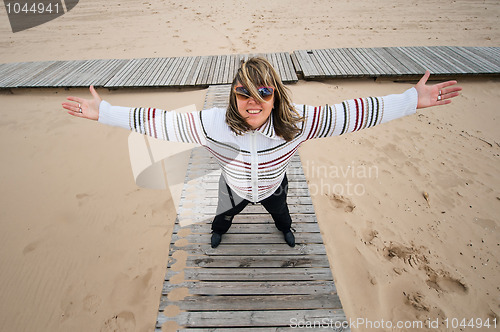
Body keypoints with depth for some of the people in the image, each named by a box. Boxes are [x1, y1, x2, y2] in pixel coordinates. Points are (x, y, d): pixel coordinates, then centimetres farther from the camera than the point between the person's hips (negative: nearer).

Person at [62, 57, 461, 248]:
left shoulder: (296, 121, -38)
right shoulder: (213, 123, -40)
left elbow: (349, 115, -35)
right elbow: (161, 122, -33)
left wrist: (411, 100, -34)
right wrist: (104, 112, -31)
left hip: (274, 186, 1)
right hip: (234, 186, 0)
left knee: (282, 214, 36)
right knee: (223, 214, 35)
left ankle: (286, 230, 76)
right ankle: (219, 230, 75)